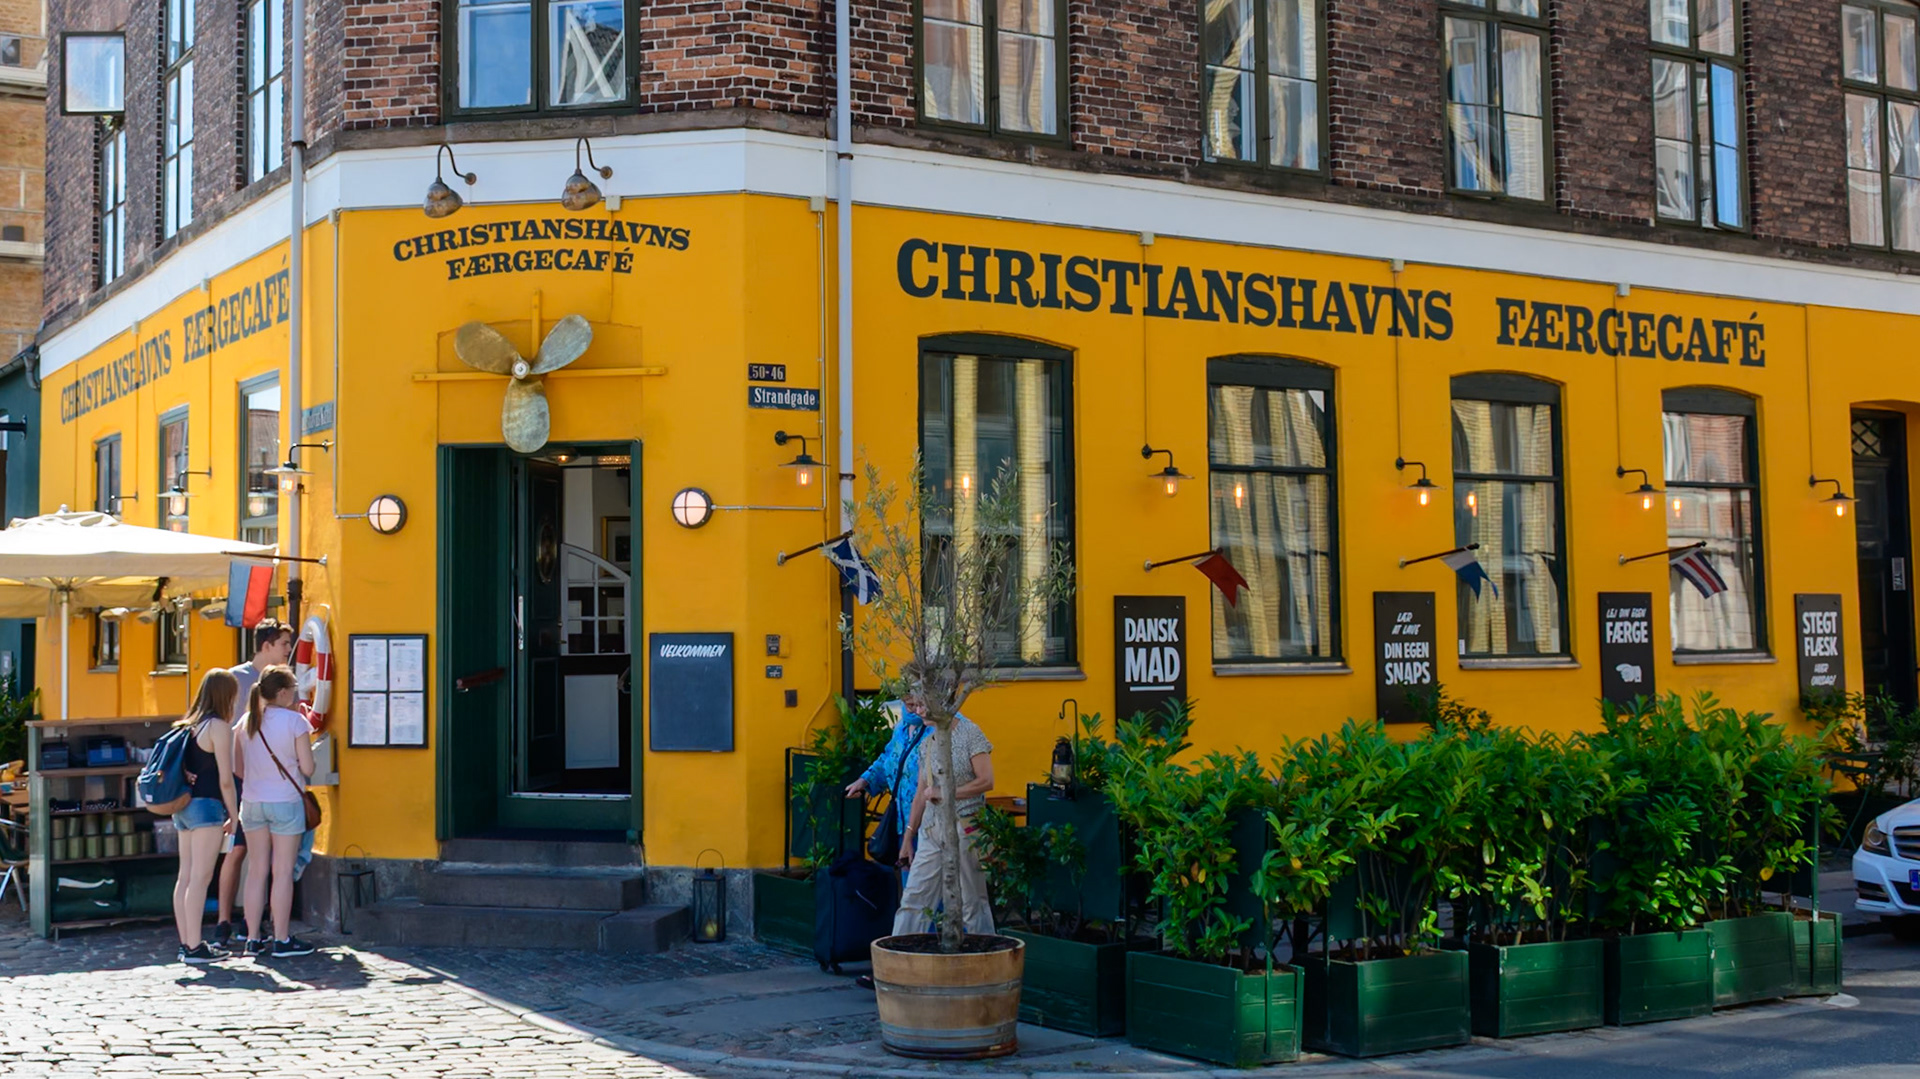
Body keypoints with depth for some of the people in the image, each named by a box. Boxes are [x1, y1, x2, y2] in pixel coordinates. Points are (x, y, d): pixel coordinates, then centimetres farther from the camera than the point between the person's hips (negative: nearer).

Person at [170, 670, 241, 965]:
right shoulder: (218, 727, -10)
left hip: (184, 807, 8)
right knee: (200, 877, -7)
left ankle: (186, 943, 14)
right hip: (206, 807, -8)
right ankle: (195, 947, -8)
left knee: (185, 876, 9)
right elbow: (225, 779, -11)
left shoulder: (188, 726, 14)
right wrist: (233, 816, -3)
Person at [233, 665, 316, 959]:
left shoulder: (247, 722, 4)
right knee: (283, 871, 0)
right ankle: (282, 941, 4)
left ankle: (253, 938, 14)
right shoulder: (294, 721, -11)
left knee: (257, 869, 10)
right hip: (285, 802, -5)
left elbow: (239, 767, 9)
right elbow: (308, 768, -10)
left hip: (253, 802, 5)